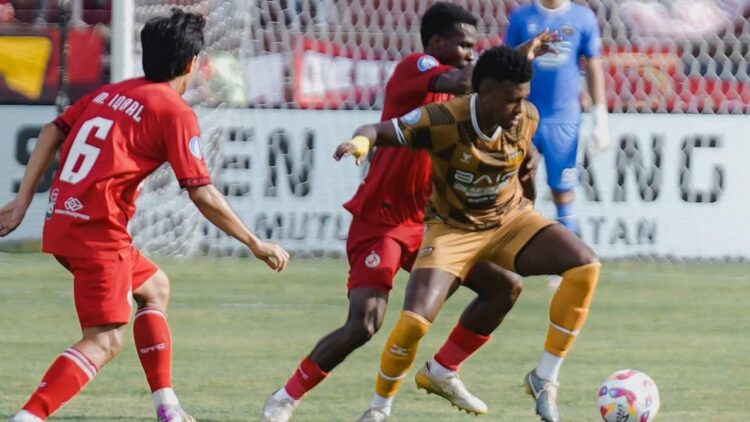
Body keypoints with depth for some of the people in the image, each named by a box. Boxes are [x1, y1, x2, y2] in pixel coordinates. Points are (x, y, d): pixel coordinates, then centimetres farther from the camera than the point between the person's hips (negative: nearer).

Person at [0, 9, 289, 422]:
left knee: (155, 286, 25)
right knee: (104, 341, -8)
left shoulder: (110, 92, 15)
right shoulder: (175, 112, -6)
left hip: (61, 219, 8)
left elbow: (52, 132, 13)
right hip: (97, 229, -8)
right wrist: (256, 244, -1)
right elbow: (202, 195, -10)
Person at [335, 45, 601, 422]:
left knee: (585, 267, -21)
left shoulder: (526, 119, -15)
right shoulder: (444, 122, -28)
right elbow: (379, 130, -24)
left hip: (511, 219, 4)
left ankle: (544, 379, -9)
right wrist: (360, 143, -48)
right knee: (413, 322, -22)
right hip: (453, 228, -4)